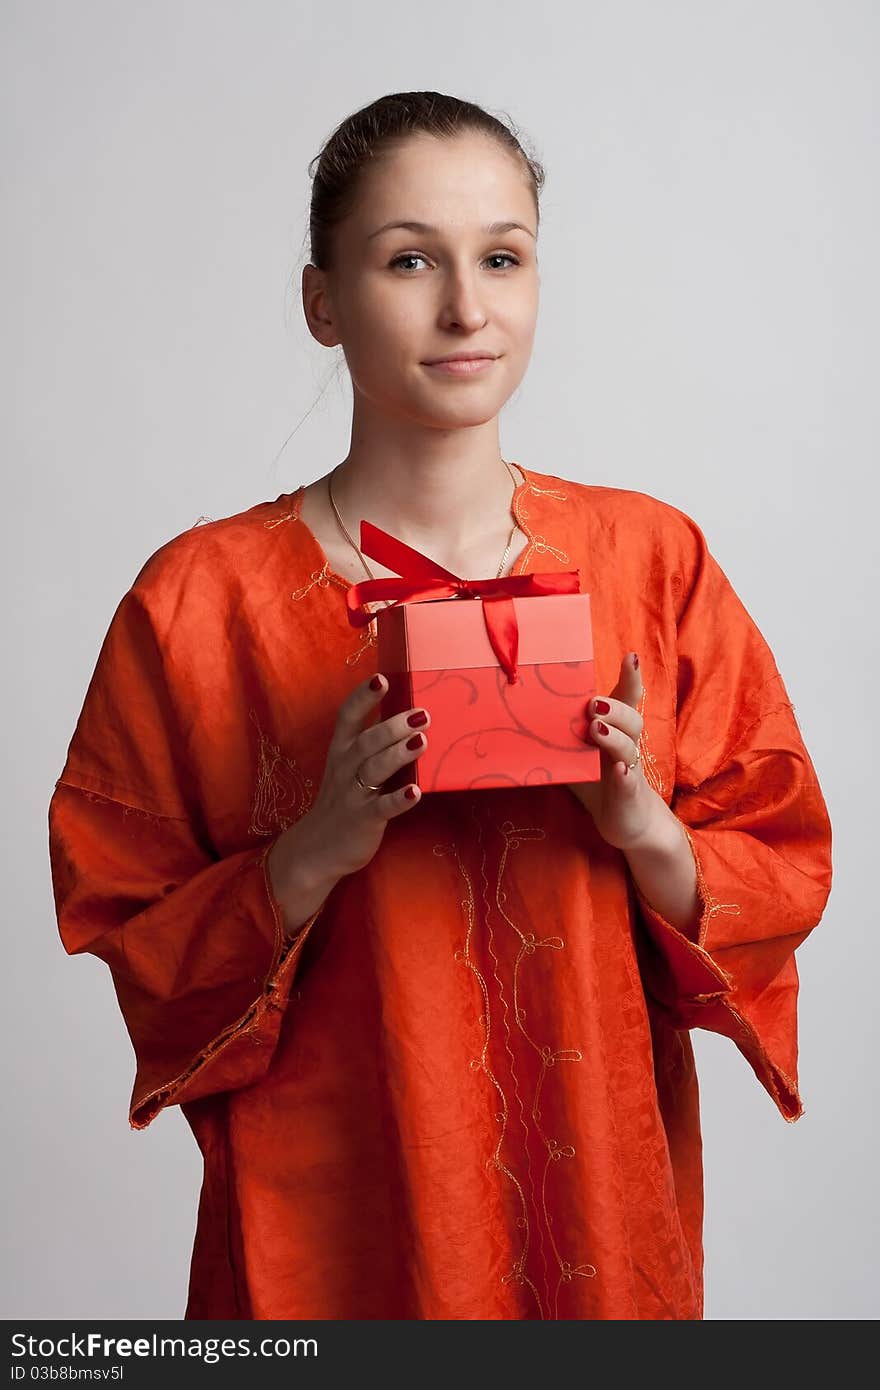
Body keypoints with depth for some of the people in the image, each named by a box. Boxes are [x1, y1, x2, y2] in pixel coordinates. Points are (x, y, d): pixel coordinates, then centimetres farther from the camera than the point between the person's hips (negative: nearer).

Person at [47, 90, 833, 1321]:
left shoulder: (653, 559, -3)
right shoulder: (202, 599, -9)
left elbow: (785, 874, 1)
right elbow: (126, 941, -6)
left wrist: (651, 835, -18)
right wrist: (314, 857, -22)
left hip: (604, 1186, 2)